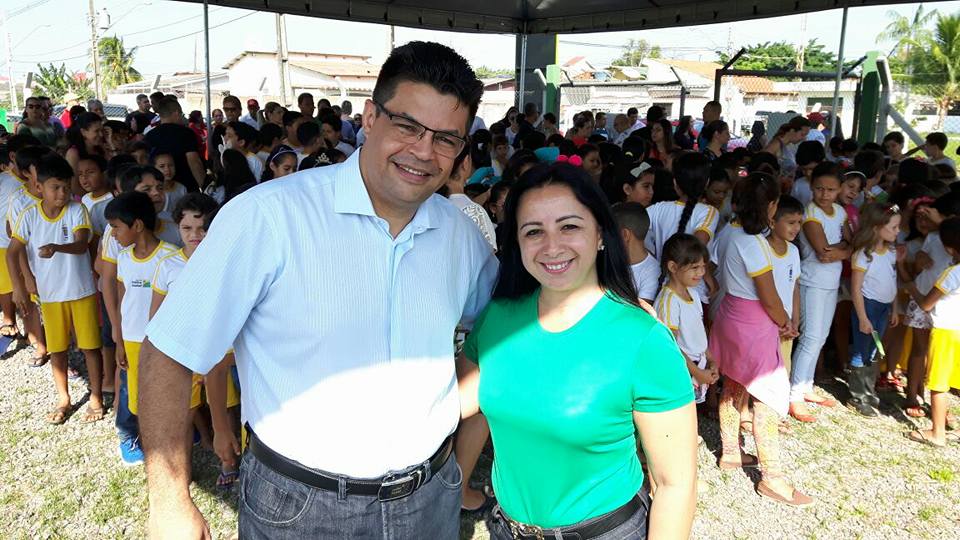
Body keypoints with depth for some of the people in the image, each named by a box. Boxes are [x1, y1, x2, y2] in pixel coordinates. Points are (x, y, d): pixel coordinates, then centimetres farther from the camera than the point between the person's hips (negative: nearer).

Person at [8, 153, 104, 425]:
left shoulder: (77, 210, -11)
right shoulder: (29, 216, -5)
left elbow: (81, 244, -23)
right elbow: (12, 252, -4)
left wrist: (56, 247, -43)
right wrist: (18, 286, -12)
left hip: (82, 291, -2)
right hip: (50, 294, 2)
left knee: (90, 345, 5)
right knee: (57, 348, 13)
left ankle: (96, 398, 20)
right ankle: (63, 400, 29)